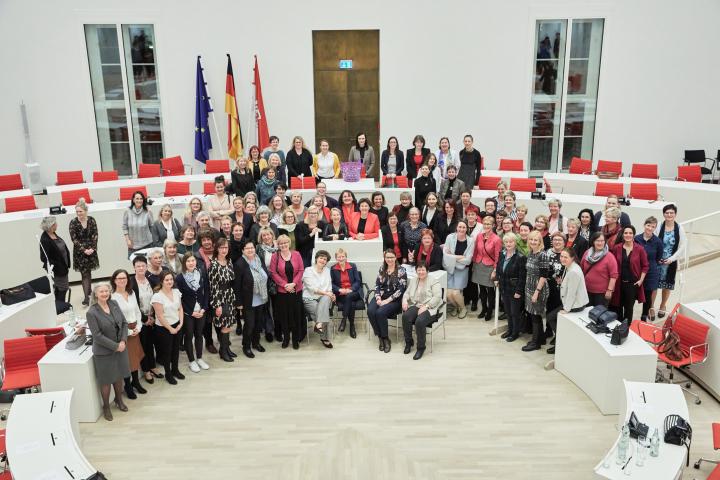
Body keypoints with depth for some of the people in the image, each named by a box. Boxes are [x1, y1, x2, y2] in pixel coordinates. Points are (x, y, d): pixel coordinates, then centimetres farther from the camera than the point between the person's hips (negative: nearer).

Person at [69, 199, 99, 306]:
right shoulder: (73, 222, -8)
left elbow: (95, 236, -1)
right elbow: (74, 239, -8)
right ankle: (86, 297, -6)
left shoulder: (91, 220, -2)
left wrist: (92, 248, -11)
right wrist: (84, 250, -14)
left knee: (88, 272, 13)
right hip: (79, 252, -2)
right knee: (84, 274, -4)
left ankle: (89, 292, 29)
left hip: (91, 250, 2)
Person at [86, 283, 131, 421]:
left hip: (120, 347, 5)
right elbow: (97, 335, -18)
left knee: (119, 375, 18)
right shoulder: (91, 313, -17)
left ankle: (119, 399, 41)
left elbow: (124, 323, 2)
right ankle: (106, 407, 29)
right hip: (104, 352, -5)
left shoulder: (114, 304, -2)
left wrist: (123, 341, -11)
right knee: (106, 380, 9)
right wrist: (115, 346, -17)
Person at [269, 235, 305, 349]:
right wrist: (285, 285, -12)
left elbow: (301, 270, -1)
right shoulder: (275, 256, -3)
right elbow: (273, 273, -5)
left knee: (296, 314, 4)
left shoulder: (296, 254, 0)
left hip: (296, 289, 1)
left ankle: (296, 338, 17)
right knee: (284, 314, 6)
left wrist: (293, 283, -11)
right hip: (282, 290, -1)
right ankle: (286, 338, 21)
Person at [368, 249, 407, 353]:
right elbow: (377, 285, 9)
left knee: (380, 312, -30)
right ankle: (380, 337, -12)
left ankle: (385, 338, -11)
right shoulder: (382, 269, 13)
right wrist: (378, 298, -9)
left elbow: (401, 289, -10)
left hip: (394, 299, -4)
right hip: (381, 297, 5)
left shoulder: (401, 270, -3)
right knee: (370, 311, -25)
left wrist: (388, 300, -16)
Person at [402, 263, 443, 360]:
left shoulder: (434, 281, 2)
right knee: (405, 316, -28)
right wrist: (405, 299, -7)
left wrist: (425, 306, -20)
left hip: (429, 309, -5)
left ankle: (421, 347, -14)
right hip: (415, 306, 5)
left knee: (419, 321, -34)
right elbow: (407, 292, 17)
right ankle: (408, 342, -8)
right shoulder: (413, 280, 21)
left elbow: (437, 297, -9)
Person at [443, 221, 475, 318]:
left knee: (456, 293, -13)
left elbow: (468, 260, -11)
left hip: (462, 269, -1)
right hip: (449, 268, 1)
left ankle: (463, 308, 18)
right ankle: (455, 307, 25)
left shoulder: (470, 241, -8)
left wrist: (452, 256, -12)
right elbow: (445, 254, -11)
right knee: (449, 293, -9)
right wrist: (459, 257, -17)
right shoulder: (450, 237, -6)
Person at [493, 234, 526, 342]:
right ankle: (510, 329, 32)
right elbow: (498, 269, 17)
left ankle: (516, 332, 21)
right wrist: (496, 279, 3)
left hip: (514, 289, -6)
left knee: (515, 312, 5)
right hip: (504, 288, 6)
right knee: (507, 311, 17)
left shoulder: (520, 257, -16)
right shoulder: (502, 254, 3)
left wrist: (518, 291, -17)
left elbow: (522, 276, -16)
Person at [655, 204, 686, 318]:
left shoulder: (679, 228, -5)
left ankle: (662, 307, 32)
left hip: (671, 262, 1)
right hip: (657, 261, -1)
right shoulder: (659, 227, -7)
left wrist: (672, 258, -10)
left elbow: (683, 246, -2)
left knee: (667, 285, 13)